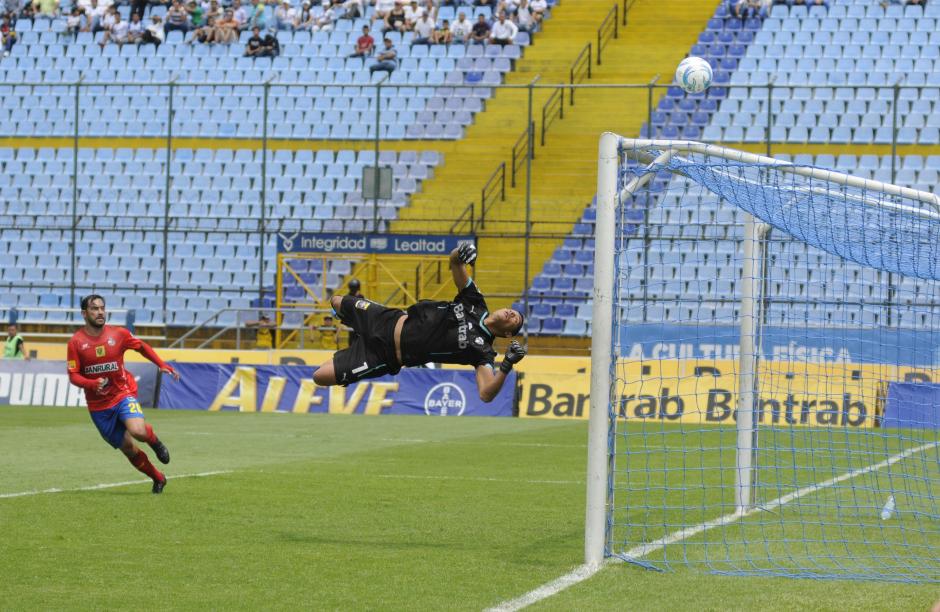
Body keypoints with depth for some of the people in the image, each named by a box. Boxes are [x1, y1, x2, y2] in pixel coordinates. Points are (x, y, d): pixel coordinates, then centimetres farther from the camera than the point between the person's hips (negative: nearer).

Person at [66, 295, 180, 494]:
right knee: (128, 449, 4)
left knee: (137, 431, -29)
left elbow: (142, 347, 13)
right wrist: (93, 384, -28)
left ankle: (154, 440, 8)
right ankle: (158, 479, 26)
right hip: (98, 405, 1)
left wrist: (162, 365, 3)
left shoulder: (118, 334, -4)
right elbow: (73, 376, -9)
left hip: (123, 393, -1)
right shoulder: (76, 342, -8)